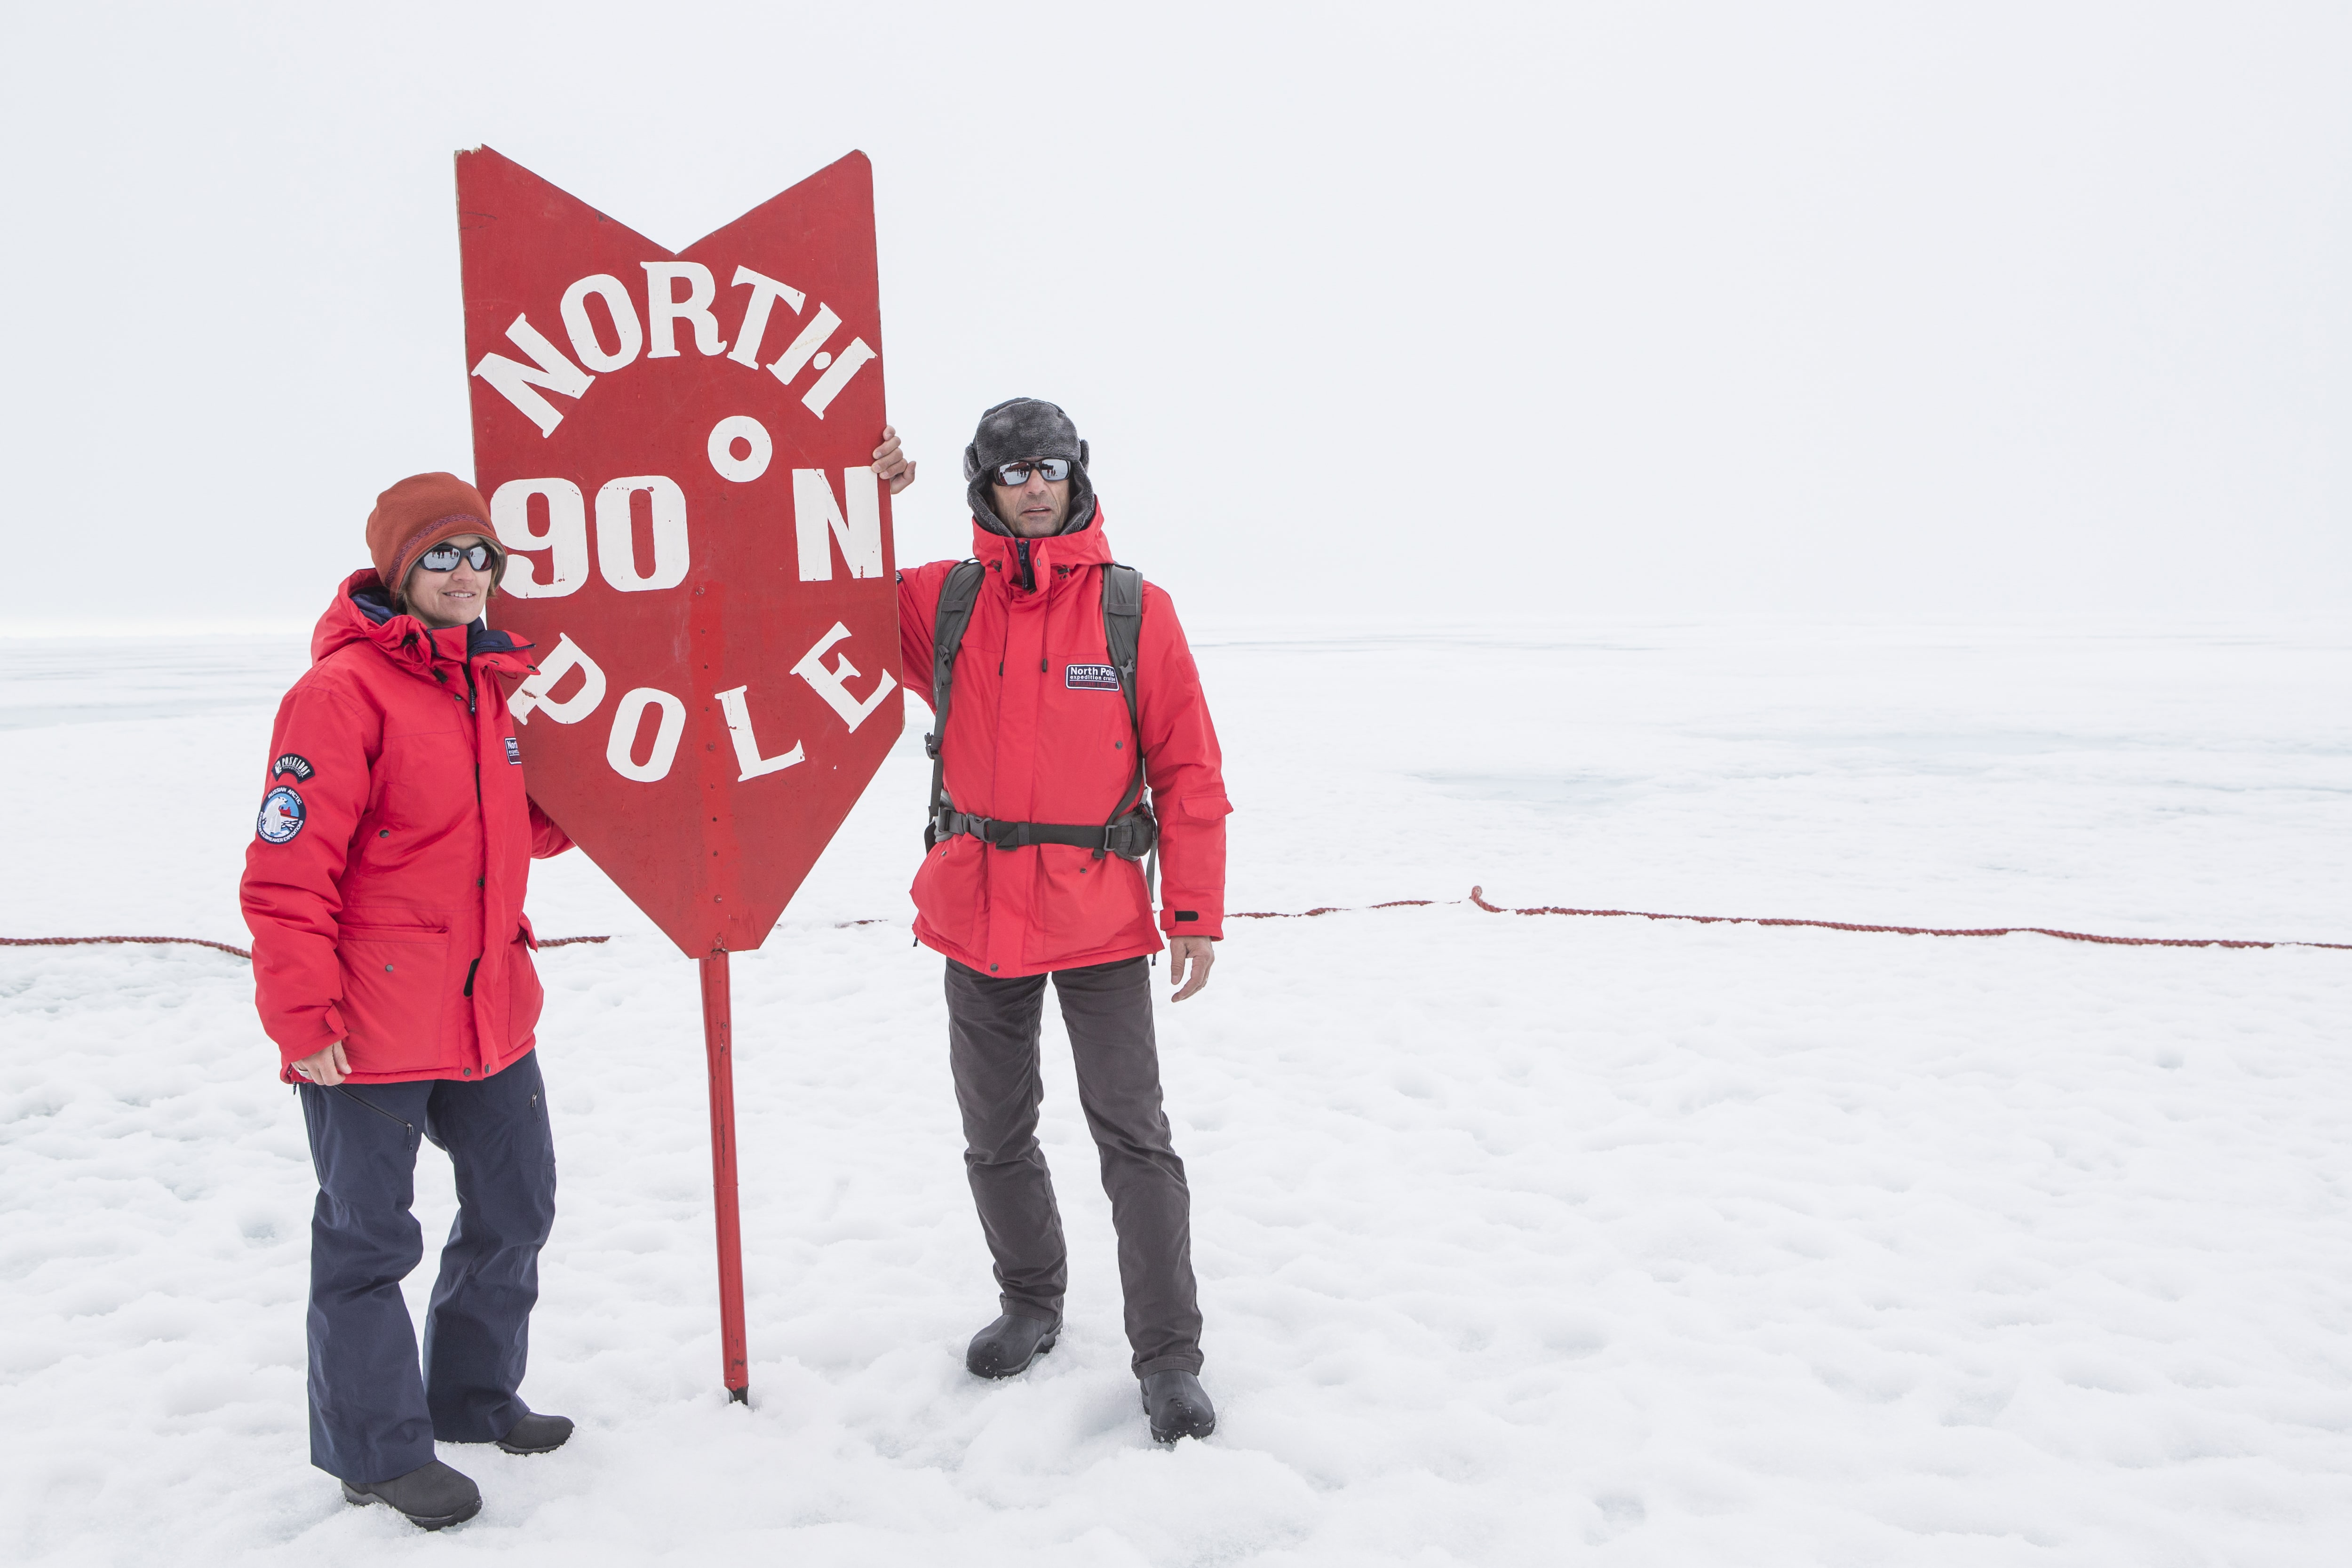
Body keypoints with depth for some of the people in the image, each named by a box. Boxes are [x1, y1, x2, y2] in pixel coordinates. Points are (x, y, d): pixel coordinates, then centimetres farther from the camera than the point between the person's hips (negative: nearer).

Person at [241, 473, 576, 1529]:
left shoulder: (499, 681, 10)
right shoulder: (344, 690, -14)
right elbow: (286, 868, -17)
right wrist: (303, 1015, -18)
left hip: (491, 1010, 8)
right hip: (372, 1028, -8)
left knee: (515, 1206, 18)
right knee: (369, 1234, 5)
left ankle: (475, 1395, 37)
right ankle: (376, 1449, 22)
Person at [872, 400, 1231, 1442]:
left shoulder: (1136, 609, -3)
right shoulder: (939, 600, 2)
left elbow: (1188, 769, -3)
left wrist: (1196, 912, -7)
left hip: (1100, 918, -3)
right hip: (976, 914, 3)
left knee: (1134, 1135, -1)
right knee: (995, 1132, 15)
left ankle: (1169, 1356, 9)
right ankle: (1031, 1300, 37)